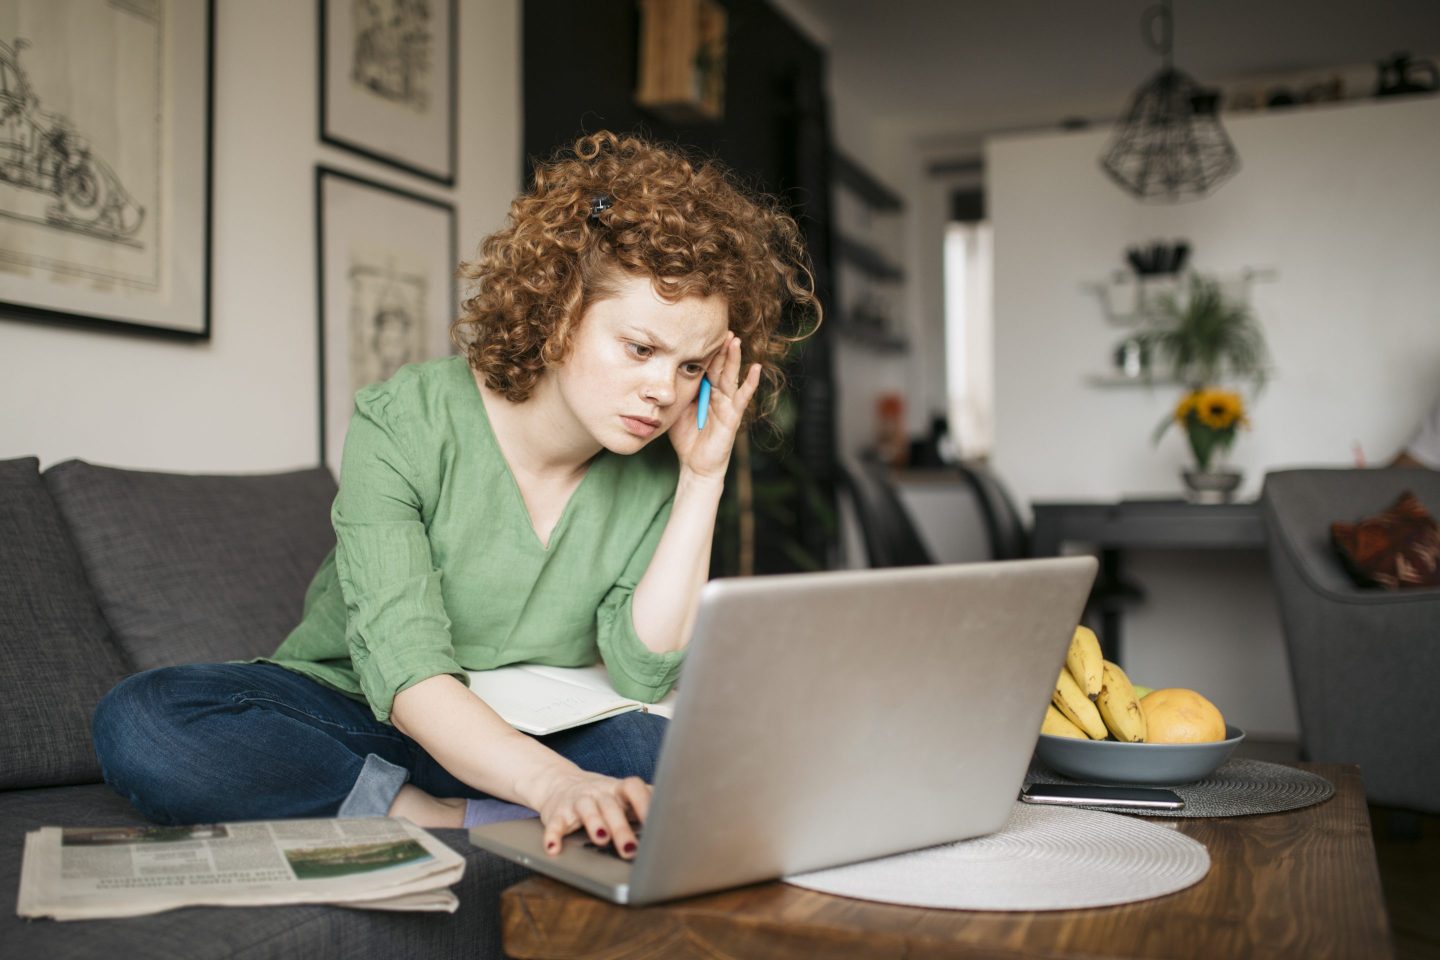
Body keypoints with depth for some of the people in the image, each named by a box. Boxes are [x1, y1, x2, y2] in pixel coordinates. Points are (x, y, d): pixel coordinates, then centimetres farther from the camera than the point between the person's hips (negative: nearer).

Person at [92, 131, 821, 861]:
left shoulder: (658, 470, -8)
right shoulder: (401, 423, -19)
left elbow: (642, 679, -19)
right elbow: (406, 672, -30)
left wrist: (705, 479, -21)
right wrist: (551, 781, -47)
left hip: (530, 740, 1)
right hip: (345, 712, -1)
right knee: (140, 725, -30)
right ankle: (449, 823, -27)